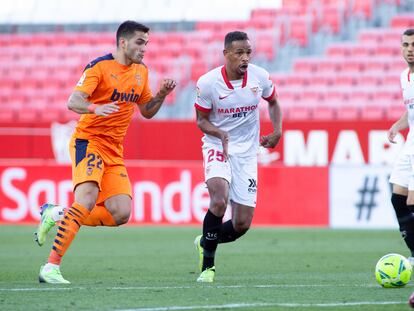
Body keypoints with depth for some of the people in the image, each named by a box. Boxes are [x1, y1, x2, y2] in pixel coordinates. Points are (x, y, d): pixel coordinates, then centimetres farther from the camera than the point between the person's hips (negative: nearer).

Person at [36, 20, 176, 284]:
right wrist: (96, 108, -40)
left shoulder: (141, 72, 12)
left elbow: (147, 111, 22)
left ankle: (56, 215, 13)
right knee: (87, 200, -27)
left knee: (121, 214, -7)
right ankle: (51, 267, -26)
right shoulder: (100, 67, -9)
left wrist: (162, 94, 3)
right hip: (89, 141, -7)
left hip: (115, 150, 7)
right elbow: (73, 102, -19)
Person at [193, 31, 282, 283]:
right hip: (217, 146, -3)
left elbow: (273, 102, 12)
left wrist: (277, 131, -5)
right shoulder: (208, 83, -15)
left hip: (247, 151, 3)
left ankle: (205, 243, 31)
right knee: (219, 200, -30)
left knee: (242, 225, -1)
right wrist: (218, 132, -25)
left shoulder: (260, 77, -8)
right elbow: (201, 120, -3)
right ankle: (208, 265, -12)